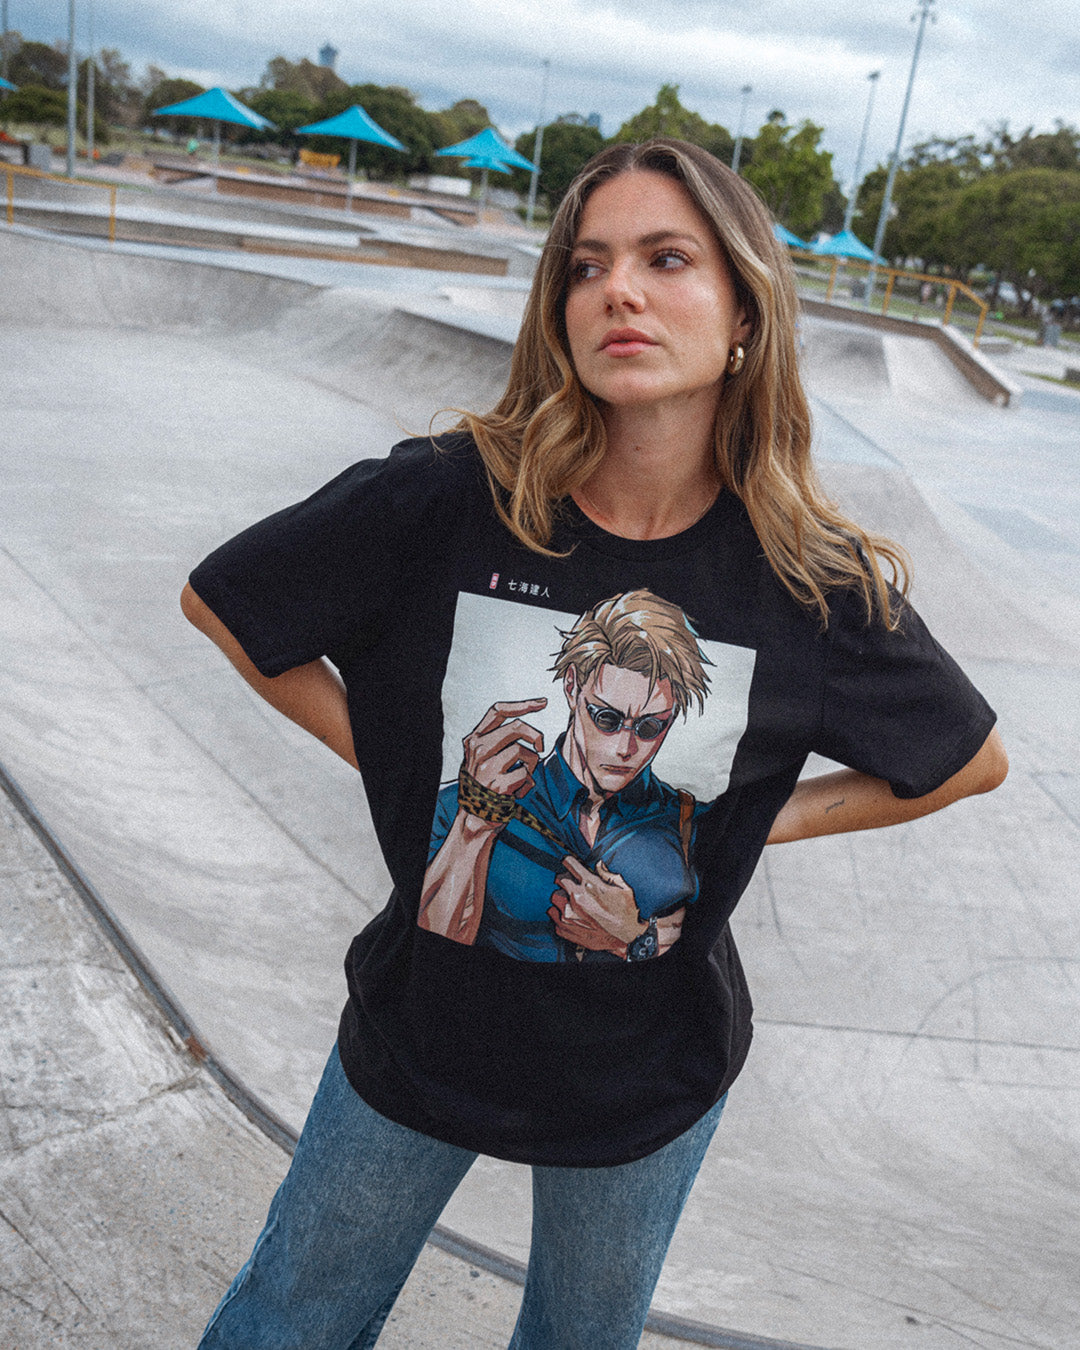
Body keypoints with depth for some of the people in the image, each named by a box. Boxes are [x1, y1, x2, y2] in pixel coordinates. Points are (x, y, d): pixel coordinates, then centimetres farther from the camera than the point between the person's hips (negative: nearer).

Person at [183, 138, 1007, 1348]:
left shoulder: (814, 582, -18)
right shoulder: (443, 499, -22)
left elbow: (974, 759, 0)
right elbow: (216, 603, -5)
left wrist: (768, 817, -8)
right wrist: (372, 747, -10)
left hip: (648, 1081, 1)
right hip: (419, 1032, 0)